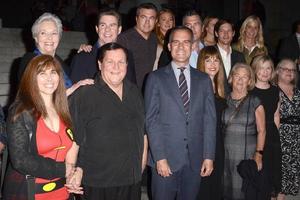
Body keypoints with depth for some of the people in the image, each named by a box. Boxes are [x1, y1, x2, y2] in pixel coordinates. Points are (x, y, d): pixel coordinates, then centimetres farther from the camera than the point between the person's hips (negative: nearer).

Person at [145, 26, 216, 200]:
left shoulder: (204, 80, 10)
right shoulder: (156, 78, 1)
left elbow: (209, 120, 7)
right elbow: (151, 120, -4)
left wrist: (209, 156, 0)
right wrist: (159, 157, -11)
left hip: (195, 160, 2)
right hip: (165, 159, -2)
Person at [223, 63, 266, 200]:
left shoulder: (255, 102, 1)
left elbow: (261, 131, 1)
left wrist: (259, 154, -8)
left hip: (247, 154, -2)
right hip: (225, 153, 2)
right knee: (225, 189, 6)